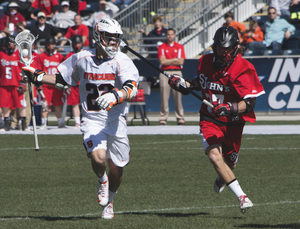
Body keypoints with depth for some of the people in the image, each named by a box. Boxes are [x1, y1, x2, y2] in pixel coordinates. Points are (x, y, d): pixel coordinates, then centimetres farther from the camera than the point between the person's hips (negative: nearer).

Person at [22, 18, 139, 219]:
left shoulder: (121, 61, -8)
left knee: (116, 169, 8)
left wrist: (116, 96, -42)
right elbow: (61, 79, 20)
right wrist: (37, 76, 12)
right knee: (98, 158, -25)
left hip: (116, 121, 0)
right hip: (92, 120, 0)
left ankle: (110, 202, 38)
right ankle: (102, 180, 12)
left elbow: (132, 89, -23)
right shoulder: (81, 59, 2)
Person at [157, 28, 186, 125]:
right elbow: (162, 61, -5)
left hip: (177, 72, 1)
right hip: (165, 73, -1)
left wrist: (168, 61, -3)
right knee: (164, 96, -4)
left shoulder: (180, 47, 11)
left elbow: (181, 61, -1)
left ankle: (180, 118, 3)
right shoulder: (161, 47, 8)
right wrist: (175, 60, -3)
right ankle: (163, 118, 0)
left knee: (178, 96, -2)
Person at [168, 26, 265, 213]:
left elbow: (249, 102, -24)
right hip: (209, 119, 2)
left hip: (233, 123, -2)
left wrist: (230, 108, -40)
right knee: (214, 155, -23)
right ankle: (242, 197, -19)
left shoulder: (243, 69, -18)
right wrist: (184, 85, 3)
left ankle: (222, 179, 54)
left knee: (229, 162, 14)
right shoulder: (206, 61, -2)